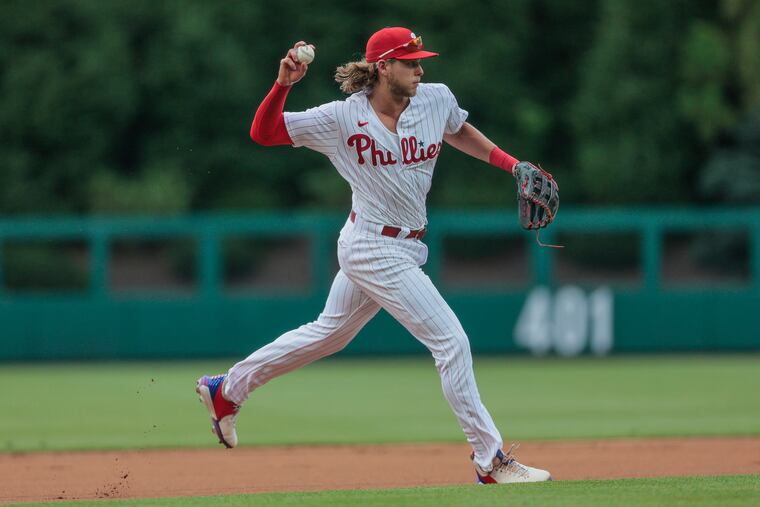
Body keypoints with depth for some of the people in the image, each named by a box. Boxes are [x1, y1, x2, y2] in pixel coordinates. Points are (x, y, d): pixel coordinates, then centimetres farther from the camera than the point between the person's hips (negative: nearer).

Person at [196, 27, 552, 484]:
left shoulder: (437, 100, -2)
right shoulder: (343, 118, -15)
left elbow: (459, 133, 21)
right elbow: (263, 133, -11)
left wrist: (513, 165, 10)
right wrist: (284, 84, -27)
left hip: (406, 248, 7)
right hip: (374, 251, -7)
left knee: (329, 334, 22)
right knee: (452, 341, -11)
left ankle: (227, 390, 38)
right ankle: (491, 460, -5)